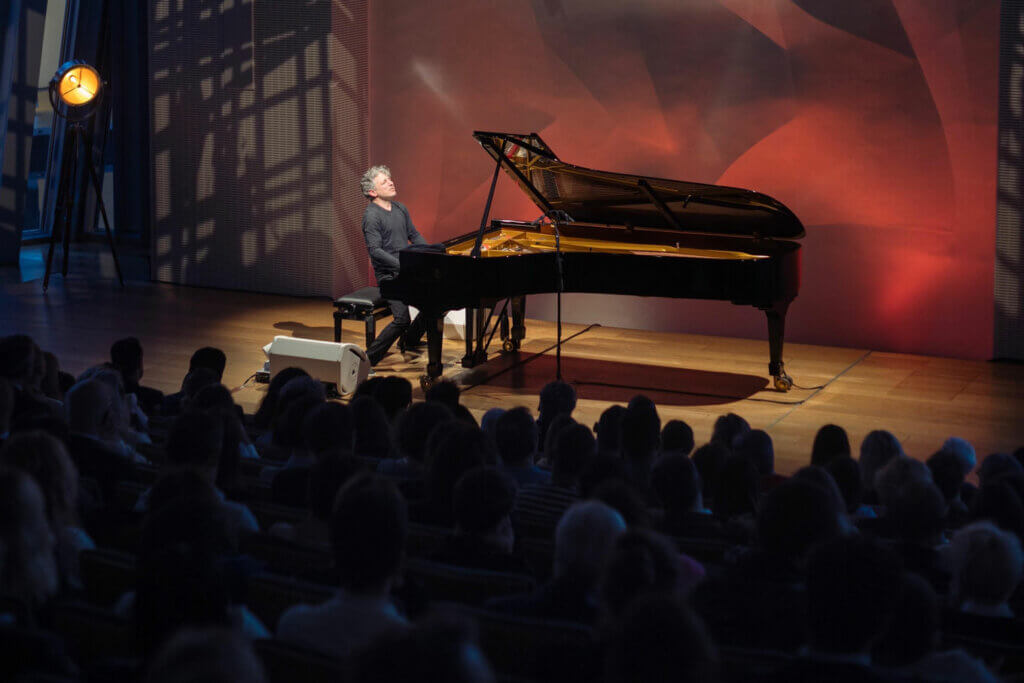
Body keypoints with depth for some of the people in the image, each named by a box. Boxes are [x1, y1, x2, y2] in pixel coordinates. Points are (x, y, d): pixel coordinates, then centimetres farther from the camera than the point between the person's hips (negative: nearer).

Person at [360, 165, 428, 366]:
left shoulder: (400, 208, 12)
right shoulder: (371, 216, -13)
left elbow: (414, 236, 20)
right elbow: (375, 250, -20)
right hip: (389, 274, -8)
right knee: (402, 320, -20)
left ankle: (408, 341, 24)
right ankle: (367, 360, -10)